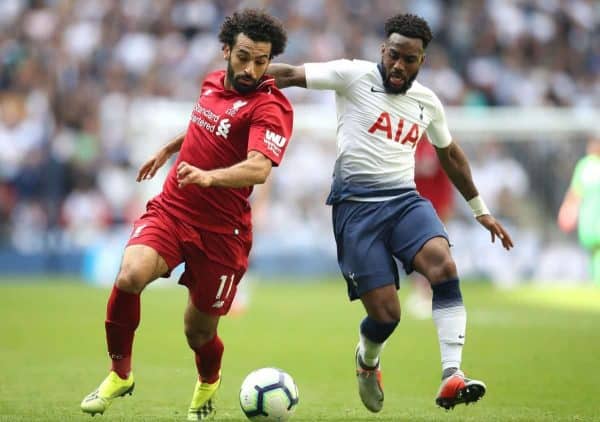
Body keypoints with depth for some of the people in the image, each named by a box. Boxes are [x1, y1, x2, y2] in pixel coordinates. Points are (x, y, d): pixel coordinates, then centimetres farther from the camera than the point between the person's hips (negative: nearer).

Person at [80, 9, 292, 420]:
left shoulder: (270, 106, -16)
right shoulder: (214, 82, 6)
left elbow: (258, 168, -33)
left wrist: (209, 177, -49)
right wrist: (168, 149, 38)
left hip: (220, 232, -4)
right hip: (170, 209, 4)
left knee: (199, 331, 7)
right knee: (130, 277, -25)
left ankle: (208, 384, 44)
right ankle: (120, 373, -4)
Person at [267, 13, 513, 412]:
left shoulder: (427, 102, 13)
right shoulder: (355, 76, -2)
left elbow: (450, 155, 28)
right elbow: (291, 74, -8)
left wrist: (481, 211, 34)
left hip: (405, 199, 4)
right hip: (356, 204, -4)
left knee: (443, 264, -29)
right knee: (385, 314, -11)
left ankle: (452, 377, -35)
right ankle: (368, 361, 28)